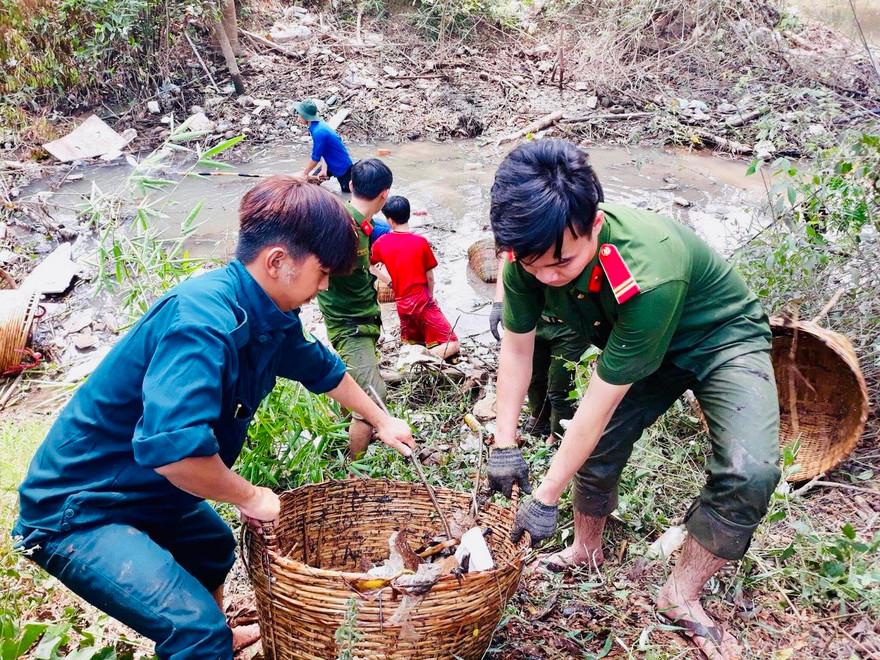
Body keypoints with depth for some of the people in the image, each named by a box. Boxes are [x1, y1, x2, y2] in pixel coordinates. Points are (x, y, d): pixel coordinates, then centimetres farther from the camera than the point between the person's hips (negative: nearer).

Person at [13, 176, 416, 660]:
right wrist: (248, 497, -25)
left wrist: (381, 422, 28)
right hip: (76, 511, -10)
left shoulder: (270, 318, -3)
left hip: (147, 493, 10)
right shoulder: (204, 318, -33)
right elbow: (170, 444, -43)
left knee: (213, 548, 33)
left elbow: (320, 368, 16)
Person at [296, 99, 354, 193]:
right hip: (331, 163, 8)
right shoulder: (319, 125, -5)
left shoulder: (318, 132, -33)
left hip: (342, 167, -8)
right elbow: (322, 151, -1)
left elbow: (315, 158, -25)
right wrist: (324, 169, -11)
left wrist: (305, 173, -12)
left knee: (348, 190, 5)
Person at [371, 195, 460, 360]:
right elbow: (430, 277, -3)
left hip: (402, 304, 5)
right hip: (422, 301, -5)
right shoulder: (421, 242, -11)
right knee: (452, 345, -4)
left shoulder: (381, 243, -1)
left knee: (413, 342, 26)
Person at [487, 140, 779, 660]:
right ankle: (587, 551, 31)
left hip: (723, 339, -5)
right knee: (600, 443, -1)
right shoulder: (533, 253, -26)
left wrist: (547, 497, -25)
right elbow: (516, 347, -10)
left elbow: (601, 401, -35)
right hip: (638, 341, 5)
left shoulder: (648, 272, -43)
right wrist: (505, 445, -11)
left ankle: (681, 597, -1)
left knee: (749, 473, -23)